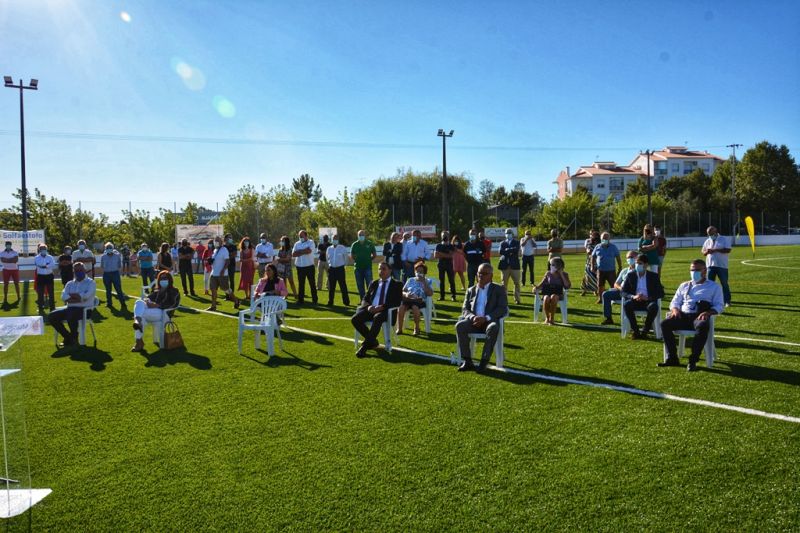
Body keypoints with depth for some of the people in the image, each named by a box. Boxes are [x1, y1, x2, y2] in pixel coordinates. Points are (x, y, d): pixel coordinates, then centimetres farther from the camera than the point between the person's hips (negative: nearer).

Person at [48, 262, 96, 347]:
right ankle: (67, 336, 2)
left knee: (71, 316, -36)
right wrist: (79, 298, -16)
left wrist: (71, 294, -5)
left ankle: (74, 337, -9)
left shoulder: (90, 282, 3)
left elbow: (86, 296, -15)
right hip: (71, 308, 6)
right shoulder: (70, 283, 17)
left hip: (85, 309, -6)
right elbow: (63, 297, 0)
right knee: (51, 317, -11)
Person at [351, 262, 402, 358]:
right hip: (371, 309, 5)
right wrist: (368, 306, -9)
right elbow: (365, 299, 16)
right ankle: (372, 341, -6)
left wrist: (381, 307, -18)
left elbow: (397, 302, -3)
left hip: (386, 311, -5)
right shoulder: (373, 284, 22)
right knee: (355, 319, -23)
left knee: (377, 318, -39)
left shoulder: (397, 284, 9)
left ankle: (365, 346, -31)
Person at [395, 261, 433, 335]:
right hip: (408, 299, 3)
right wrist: (406, 294, -6)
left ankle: (417, 328, -18)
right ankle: (399, 329, -24)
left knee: (415, 307, -37)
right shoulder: (410, 280, 23)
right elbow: (403, 291, 18)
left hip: (419, 300, -2)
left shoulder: (427, 282, 15)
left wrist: (424, 282, -4)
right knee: (401, 307, -30)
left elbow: (430, 293, -2)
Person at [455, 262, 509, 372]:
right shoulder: (471, 290, 19)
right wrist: (473, 317, -14)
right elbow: (465, 309, 11)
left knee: (493, 328, -38)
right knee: (460, 325, -28)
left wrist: (486, 318, -18)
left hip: (490, 321, -3)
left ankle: (484, 362, -33)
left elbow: (503, 309, -3)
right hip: (474, 321, 3)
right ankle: (467, 361, -26)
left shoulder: (498, 289, 10)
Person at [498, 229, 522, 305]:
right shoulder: (502, 243, 12)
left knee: (516, 283, -1)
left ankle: (517, 299, 5)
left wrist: (507, 250, -7)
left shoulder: (516, 242, 9)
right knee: (504, 283, 4)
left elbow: (516, 250, -12)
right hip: (505, 265, 1)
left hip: (514, 265, -1)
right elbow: (501, 252, -6)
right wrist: (511, 252, -11)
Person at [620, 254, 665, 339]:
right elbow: (622, 292, 3)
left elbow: (661, 293, 0)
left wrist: (648, 298, -18)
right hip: (635, 302, 1)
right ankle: (635, 330, -20)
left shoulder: (653, 276, 6)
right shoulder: (630, 275, 8)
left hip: (648, 302, -1)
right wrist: (633, 297, -18)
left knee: (654, 306, -35)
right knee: (626, 304, -33)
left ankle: (645, 331, -18)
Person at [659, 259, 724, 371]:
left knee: (703, 326, -41)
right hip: (683, 315, 4)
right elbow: (675, 302, 22)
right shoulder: (684, 285, 26)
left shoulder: (714, 287, 16)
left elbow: (719, 306, 6)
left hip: (699, 317, -3)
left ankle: (693, 360, -32)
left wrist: (708, 312, -16)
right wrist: (675, 309, -3)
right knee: (665, 323, -27)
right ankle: (672, 358, -22)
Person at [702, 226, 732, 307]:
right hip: (710, 265, 4)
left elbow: (728, 250, -13)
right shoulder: (707, 241, 13)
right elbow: (703, 252, 14)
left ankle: (727, 301, 7)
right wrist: (706, 252, -10)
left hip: (722, 265, -4)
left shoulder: (724, 239, -1)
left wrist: (715, 250, -21)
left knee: (724, 284, 1)